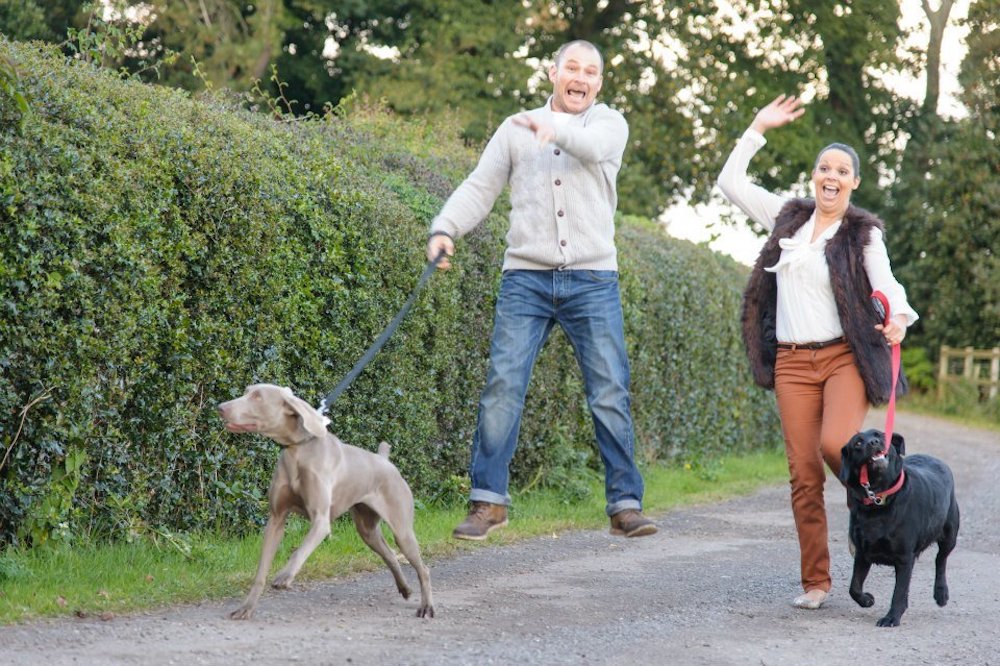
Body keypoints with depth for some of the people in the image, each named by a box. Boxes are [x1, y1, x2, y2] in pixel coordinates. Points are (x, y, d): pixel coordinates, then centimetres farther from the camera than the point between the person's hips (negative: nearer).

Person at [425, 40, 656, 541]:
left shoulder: (610, 124, 11)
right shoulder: (515, 128, 15)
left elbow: (595, 147, -13)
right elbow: (480, 186, 7)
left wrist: (556, 129, -29)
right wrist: (445, 228, -10)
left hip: (592, 279, -1)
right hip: (526, 277, 1)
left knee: (610, 392, -3)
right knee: (502, 384, -8)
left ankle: (625, 504, 3)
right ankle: (488, 500, -2)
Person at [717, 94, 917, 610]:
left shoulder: (863, 234, 3)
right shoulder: (787, 217, 13)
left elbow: (886, 283, -9)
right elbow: (730, 182, 16)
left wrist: (897, 317, -31)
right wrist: (758, 129, 13)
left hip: (845, 356, -3)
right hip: (793, 361, 3)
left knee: (836, 444, -26)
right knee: (804, 474, -2)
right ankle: (815, 582, 4)